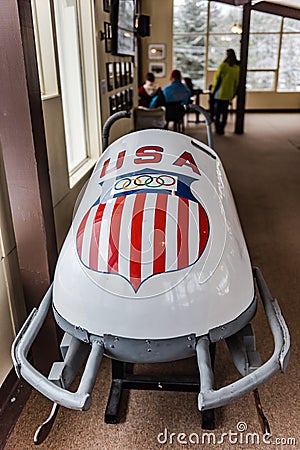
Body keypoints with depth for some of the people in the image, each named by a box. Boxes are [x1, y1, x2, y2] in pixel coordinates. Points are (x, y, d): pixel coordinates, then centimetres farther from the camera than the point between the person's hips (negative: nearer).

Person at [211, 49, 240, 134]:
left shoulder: (223, 65, -9)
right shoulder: (237, 67, 3)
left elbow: (217, 78, -7)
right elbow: (236, 81, 7)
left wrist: (213, 90, 2)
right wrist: (233, 92, 16)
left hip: (220, 92, -3)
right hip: (229, 93, 3)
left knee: (217, 111, 6)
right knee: (225, 111, 11)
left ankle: (217, 128, 7)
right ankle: (222, 129, 11)